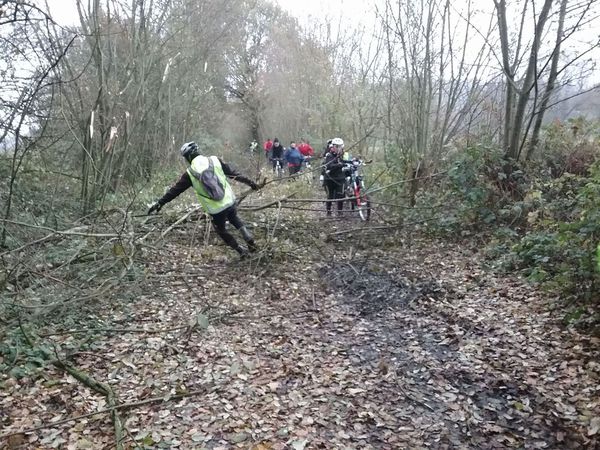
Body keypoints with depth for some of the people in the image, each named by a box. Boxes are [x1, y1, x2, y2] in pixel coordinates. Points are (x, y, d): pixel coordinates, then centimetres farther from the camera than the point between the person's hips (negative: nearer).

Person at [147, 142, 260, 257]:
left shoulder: (190, 173, -5)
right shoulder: (215, 160, -1)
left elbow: (175, 190, 0)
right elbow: (233, 173, 4)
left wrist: (159, 203, 8)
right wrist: (249, 182, 13)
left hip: (215, 210, -2)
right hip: (229, 202, 3)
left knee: (221, 231, 22)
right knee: (235, 219, 31)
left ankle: (242, 251, 24)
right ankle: (250, 240, 16)